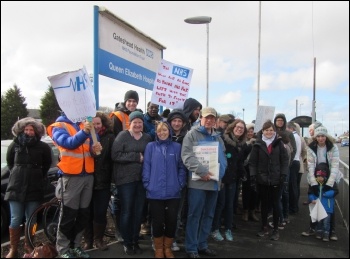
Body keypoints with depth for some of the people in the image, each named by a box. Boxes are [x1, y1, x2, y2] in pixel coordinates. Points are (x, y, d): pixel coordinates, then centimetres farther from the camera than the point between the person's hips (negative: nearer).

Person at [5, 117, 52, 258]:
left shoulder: (42, 146, 0)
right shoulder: (15, 144, 3)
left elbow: (47, 163, 14)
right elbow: (9, 161, 19)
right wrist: (16, 174, 13)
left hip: (34, 188, 0)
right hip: (16, 187, 0)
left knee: (31, 219, 7)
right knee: (16, 220, 1)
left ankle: (28, 245, 24)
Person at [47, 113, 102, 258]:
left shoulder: (84, 125, 13)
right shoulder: (59, 127, -2)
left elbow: (91, 146, 10)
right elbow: (69, 143, -20)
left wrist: (95, 148, -13)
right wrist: (83, 132, -36)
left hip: (88, 175, 5)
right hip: (71, 176, -5)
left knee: (83, 214, 12)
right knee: (68, 214, 1)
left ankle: (76, 244, 27)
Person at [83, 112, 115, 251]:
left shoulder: (110, 138, 0)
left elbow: (114, 157, -2)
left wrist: (113, 177, -7)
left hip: (103, 181, 0)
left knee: (100, 212, 6)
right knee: (88, 212, 10)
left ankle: (99, 239, 24)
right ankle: (88, 240, 25)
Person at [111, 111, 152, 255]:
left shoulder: (147, 138, 10)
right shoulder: (122, 136, -4)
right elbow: (115, 155, -15)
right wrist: (137, 157, -16)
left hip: (142, 179, 4)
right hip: (126, 179, -4)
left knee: (138, 211, 10)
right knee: (127, 211, 3)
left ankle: (135, 241, 23)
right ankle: (127, 243, 18)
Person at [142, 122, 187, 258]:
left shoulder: (177, 147, 6)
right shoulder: (150, 146, 2)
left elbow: (181, 168, 7)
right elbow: (146, 167, 1)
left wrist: (180, 184, -2)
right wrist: (147, 184, -5)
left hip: (173, 192, 1)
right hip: (155, 192, -1)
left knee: (171, 221, 8)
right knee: (158, 221, 7)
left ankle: (167, 248, 27)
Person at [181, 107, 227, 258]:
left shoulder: (217, 137, 16)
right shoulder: (192, 134, -3)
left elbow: (223, 157, 17)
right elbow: (187, 156, -15)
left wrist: (220, 172, -2)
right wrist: (202, 171, -23)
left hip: (214, 181, 7)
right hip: (198, 181, -6)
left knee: (208, 215, 14)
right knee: (194, 215, -1)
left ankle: (202, 245, 26)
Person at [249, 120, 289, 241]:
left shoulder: (279, 143, 2)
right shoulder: (258, 144, 0)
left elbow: (285, 160, 2)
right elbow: (252, 161, -2)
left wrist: (284, 174, -7)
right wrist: (253, 175, -10)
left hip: (276, 179, 0)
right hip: (262, 179, 0)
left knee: (275, 204, 6)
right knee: (264, 203, 12)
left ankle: (276, 229, 16)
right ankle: (264, 227, 23)